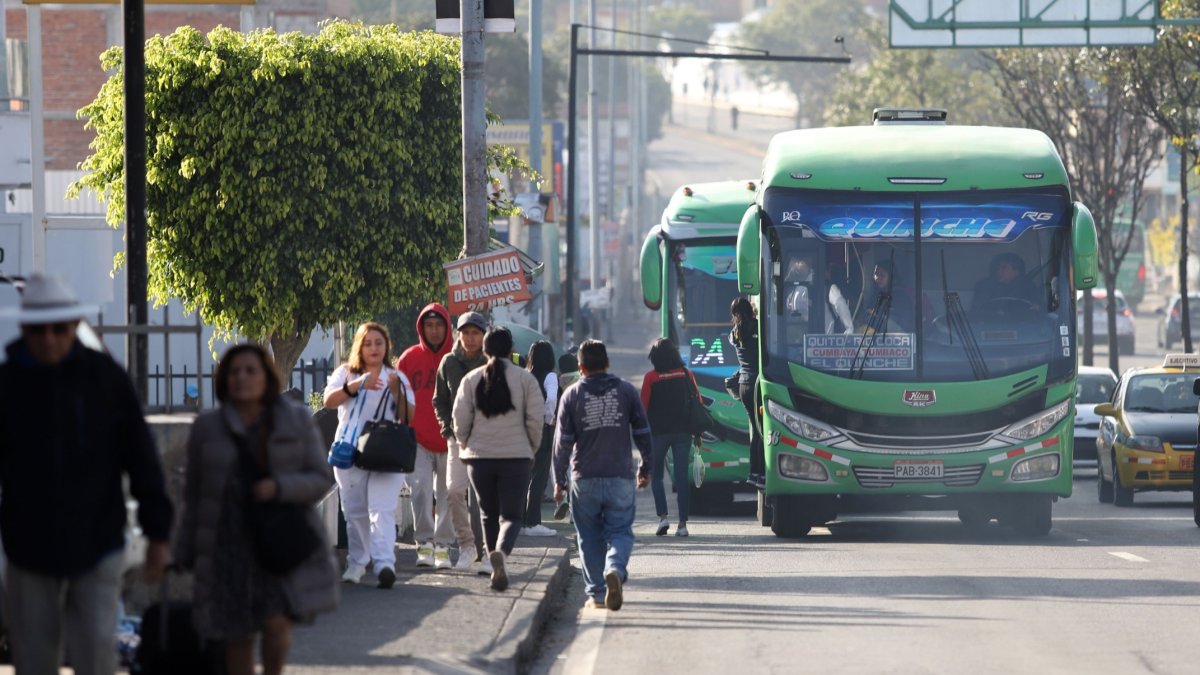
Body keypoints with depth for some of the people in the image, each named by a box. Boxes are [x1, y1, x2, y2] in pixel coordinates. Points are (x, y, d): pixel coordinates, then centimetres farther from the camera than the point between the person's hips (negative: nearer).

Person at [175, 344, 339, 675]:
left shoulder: (297, 421, 3)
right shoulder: (207, 427, 3)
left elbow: (321, 480, 1)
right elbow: (194, 495, 8)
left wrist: (279, 487, -17)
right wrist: (185, 554, 8)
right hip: (231, 545, 1)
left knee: (276, 623, -17)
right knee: (237, 635, 3)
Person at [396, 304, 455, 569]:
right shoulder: (409, 359, 3)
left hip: (449, 441, 0)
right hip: (418, 440, 0)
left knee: (447, 495, 5)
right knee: (421, 489, -11)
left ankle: (443, 546, 11)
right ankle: (424, 543, -6)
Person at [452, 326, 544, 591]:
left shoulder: (471, 379, 2)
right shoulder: (525, 379, -2)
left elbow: (460, 420, 0)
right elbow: (536, 419, -4)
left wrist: (465, 446, 17)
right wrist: (531, 448, 11)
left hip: (479, 457, 2)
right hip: (516, 456, -2)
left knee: (489, 515, 16)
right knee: (511, 515, -2)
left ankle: (497, 569, 16)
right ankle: (501, 551, -32)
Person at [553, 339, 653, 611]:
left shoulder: (572, 395, 0)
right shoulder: (627, 391, 2)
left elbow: (562, 442, -1)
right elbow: (643, 434, 6)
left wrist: (559, 480, 6)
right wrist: (645, 468, 19)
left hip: (584, 479, 0)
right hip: (621, 477, 0)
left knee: (589, 537, 10)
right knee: (620, 532, 4)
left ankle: (596, 593, 8)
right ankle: (615, 570, -25)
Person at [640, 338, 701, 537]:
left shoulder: (651, 378, -5)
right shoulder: (686, 375, 3)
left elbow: (643, 407, -5)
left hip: (658, 432, -2)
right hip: (683, 431, 2)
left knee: (656, 476, 10)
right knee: (682, 477, 2)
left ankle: (663, 517, -5)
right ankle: (682, 523, -2)